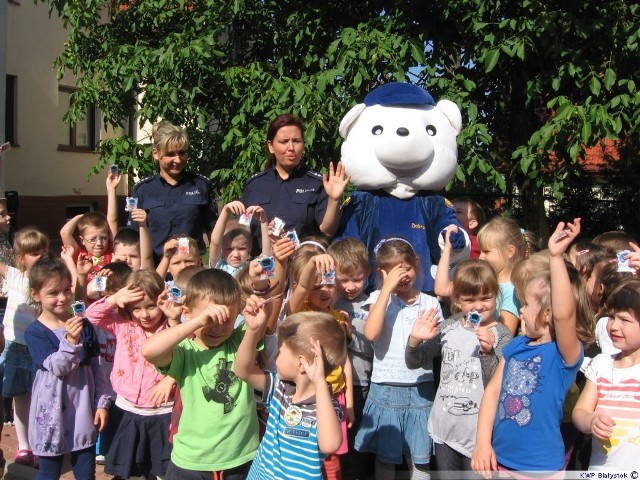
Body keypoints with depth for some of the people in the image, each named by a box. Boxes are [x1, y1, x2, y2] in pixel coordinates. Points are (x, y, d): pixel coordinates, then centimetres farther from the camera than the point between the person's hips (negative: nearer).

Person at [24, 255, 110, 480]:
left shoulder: (84, 325, 0)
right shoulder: (34, 332, -10)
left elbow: (97, 367, 4)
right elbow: (56, 367, -21)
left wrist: (102, 402, 2)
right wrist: (70, 340, -34)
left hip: (84, 409, 3)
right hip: (52, 412, -3)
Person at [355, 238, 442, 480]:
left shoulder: (430, 303, 3)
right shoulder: (380, 297, -1)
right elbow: (371, 333, -21)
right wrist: (387, 288, -19)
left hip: (421, 389, 1)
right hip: (386, 389, -1)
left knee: (421, 460, 8)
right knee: (385, 457, 9)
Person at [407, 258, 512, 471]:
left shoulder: (500, 334, -11)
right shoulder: (447, 327, -1)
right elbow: (414, 363, 4)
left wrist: (488, 352, -30)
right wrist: (415, 340, -15)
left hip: (479, 433, -4)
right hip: (444, 428, 4)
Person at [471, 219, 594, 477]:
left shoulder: (565, 354, -16)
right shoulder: (517, 345, 3)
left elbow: (563, 314, -35)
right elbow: (493, 389, 3)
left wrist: (556, 257, -39)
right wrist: (483, 442, -4)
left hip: (541, 468, -5)